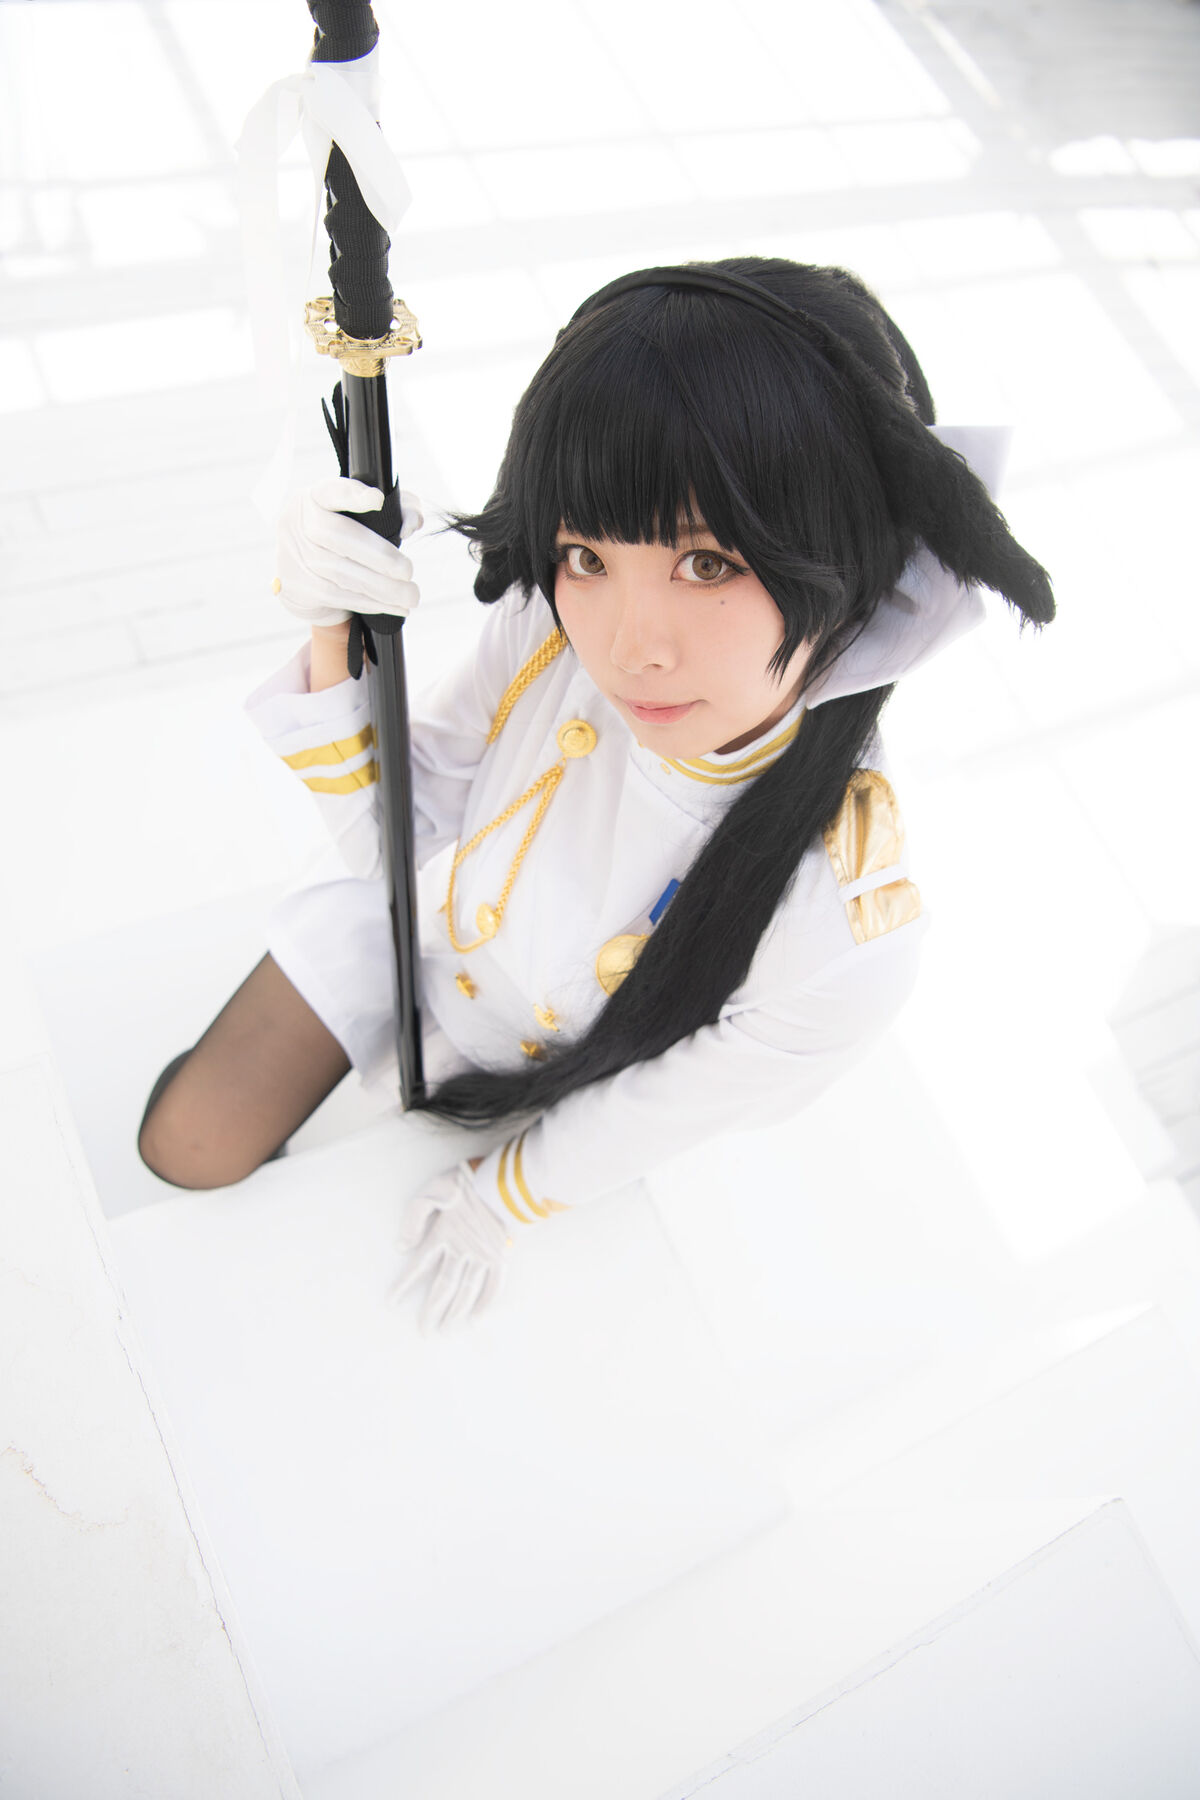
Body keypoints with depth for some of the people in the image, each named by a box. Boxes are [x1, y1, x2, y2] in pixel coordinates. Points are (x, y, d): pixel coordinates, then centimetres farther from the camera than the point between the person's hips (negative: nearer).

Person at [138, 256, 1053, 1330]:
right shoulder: (553, 622, -33)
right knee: (184, 1150, 9)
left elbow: (655, 1109, -21)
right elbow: (403, 842, -16)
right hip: (419, 921, 2)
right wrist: (334, 638, -35)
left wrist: (502, 1200, -2)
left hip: (541, 1060, -1)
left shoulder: (852, 930, -41)